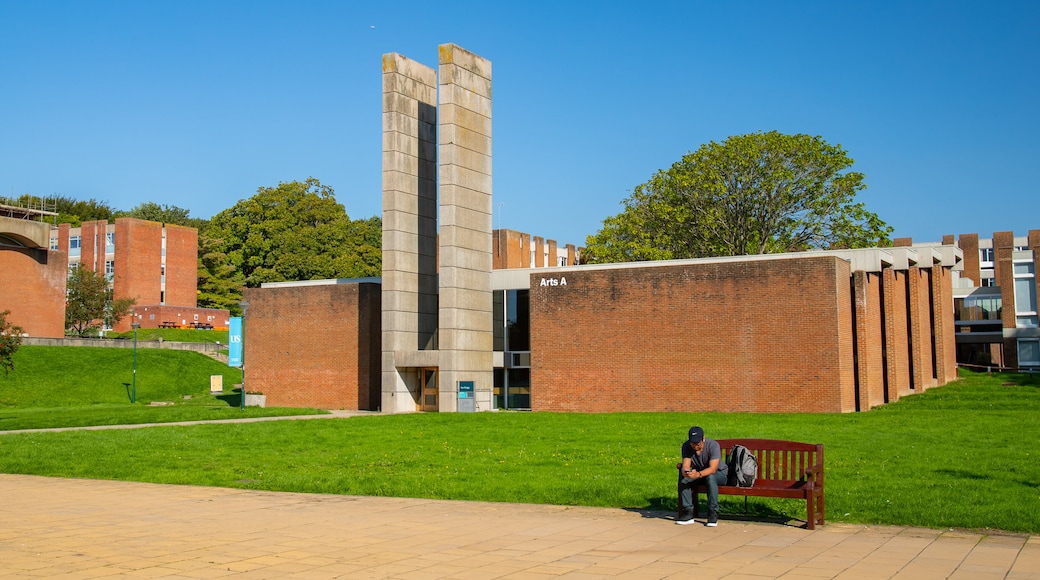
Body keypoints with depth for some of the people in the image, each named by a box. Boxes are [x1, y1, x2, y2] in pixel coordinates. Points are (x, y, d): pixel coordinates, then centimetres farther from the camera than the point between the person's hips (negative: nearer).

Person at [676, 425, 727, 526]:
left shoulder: (713, 445, -28)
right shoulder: (686, 446, -14)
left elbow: (712, 469, -36)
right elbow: (685, 465, -21)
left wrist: (698, 474, -53)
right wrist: (685, 472, -46)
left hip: (719, 474, -4)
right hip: (698, 473, 4)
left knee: (710, 477, -38)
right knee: (683, 478, -25)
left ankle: (713, 514, -31)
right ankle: (688, 513, -21)